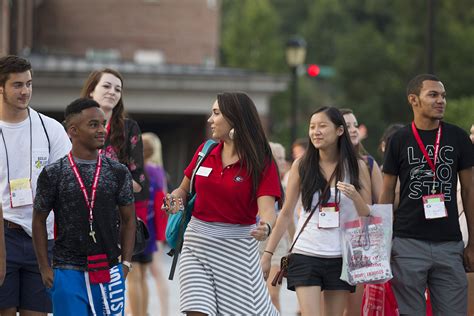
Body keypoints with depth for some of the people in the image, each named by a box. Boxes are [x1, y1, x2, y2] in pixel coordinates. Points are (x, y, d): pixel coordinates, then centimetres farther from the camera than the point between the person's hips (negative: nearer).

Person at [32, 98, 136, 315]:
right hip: (68, 272, -2)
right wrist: (44, 268, 2)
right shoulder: (53, 175, -1)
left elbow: (128, 219, 11)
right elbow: (39, 221, 7)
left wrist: (125, 263, 3)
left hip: (109, 271, 2)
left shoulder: (118, 173, 5)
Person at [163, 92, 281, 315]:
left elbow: (267, 208, -21)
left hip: (237, 247, -3)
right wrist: (175, 199, -6)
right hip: (197, 244, 3)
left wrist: (265, 227, -43)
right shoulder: (205, 151, 4)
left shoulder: (261, 162, -9)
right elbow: (184, 189, 17)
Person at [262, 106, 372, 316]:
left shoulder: (357, 166, 3)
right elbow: (286, 213, 8)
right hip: (306, 254, -1)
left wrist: (355, 197, -16)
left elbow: (369, 217, 5)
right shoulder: (301, 165, 3)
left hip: (341, 257, 1)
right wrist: (268, 253, 4)